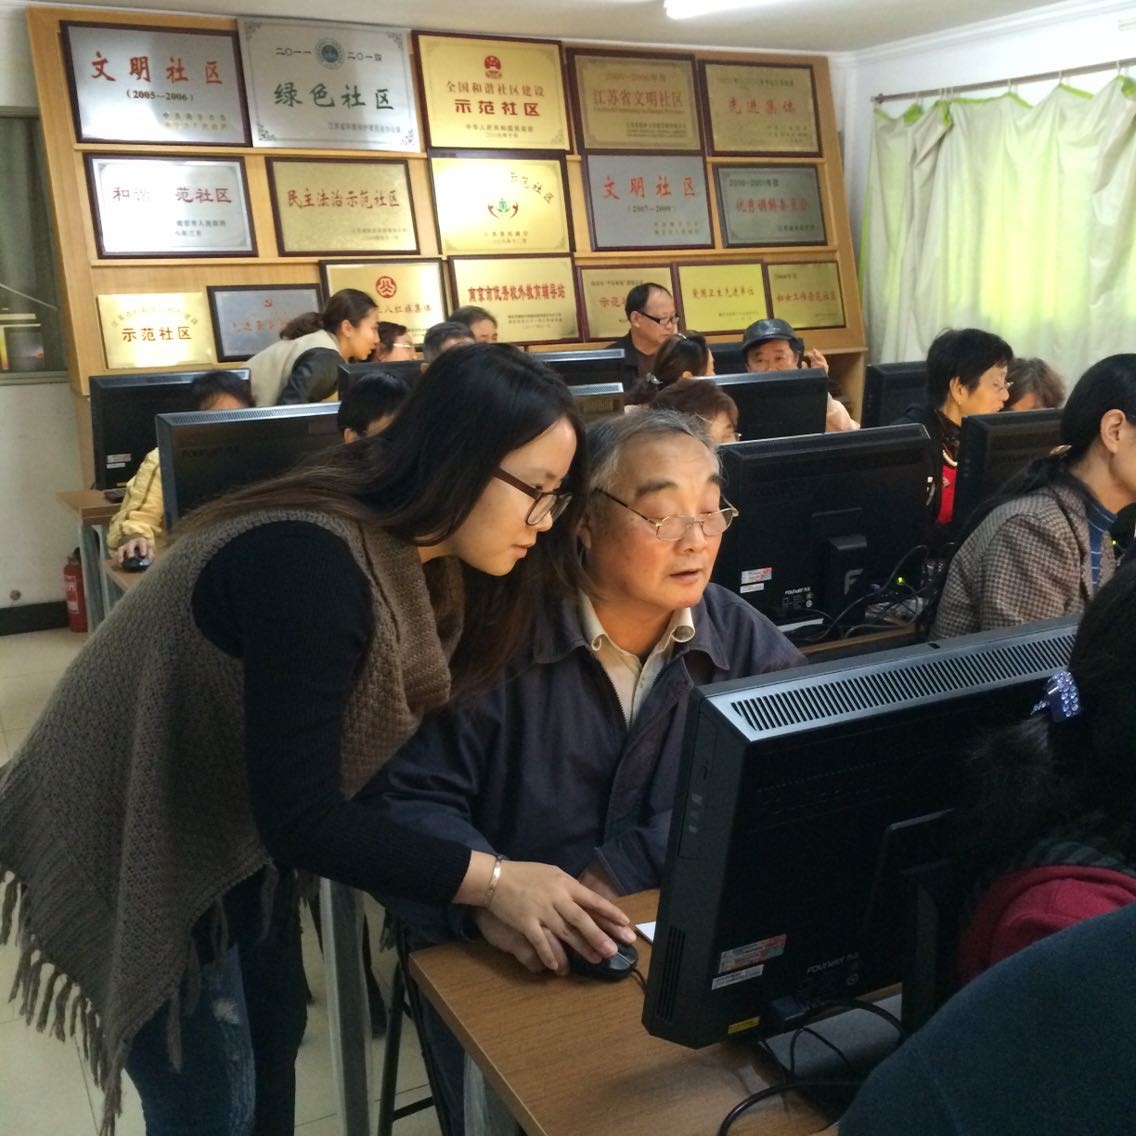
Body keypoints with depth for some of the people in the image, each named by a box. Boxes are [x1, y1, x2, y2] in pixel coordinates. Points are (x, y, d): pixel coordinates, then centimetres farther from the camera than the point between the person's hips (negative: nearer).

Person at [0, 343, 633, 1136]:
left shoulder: (421, 559, -4)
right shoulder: (309, 562, -34)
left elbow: (410, 749, -2)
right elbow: (302, 819, -33)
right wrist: (492, 880, -32)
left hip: (240, 832, 8)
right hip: (133, 851, -8)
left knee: (275, 1042, 22)